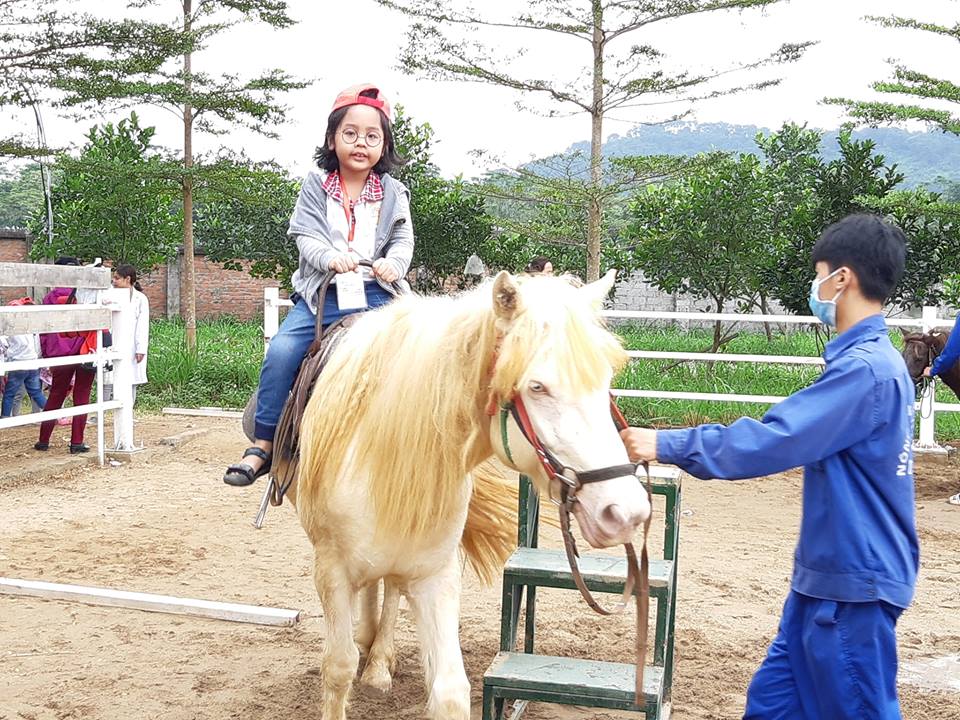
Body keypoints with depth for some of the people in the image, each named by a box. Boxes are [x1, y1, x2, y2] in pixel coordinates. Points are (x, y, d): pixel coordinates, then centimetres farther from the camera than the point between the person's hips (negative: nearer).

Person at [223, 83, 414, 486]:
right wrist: (330, 257, -23)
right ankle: (263, 446, -9)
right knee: (281, 352, -18)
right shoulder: (316, 187, 8)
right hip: (321, 294, 0)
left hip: (375, 293, 0)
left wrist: (393, 263, -18)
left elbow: (403, 239, 5)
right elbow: (305, 234, -2)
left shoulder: (393, 193, 11)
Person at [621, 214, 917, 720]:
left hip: (853, 584, -10)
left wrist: (665, 445, -18)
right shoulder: (874, 361, 10)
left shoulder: (865, 369, -22)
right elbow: (803, 439, 17)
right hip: (827, 574, 10)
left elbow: (771, 441, -25)